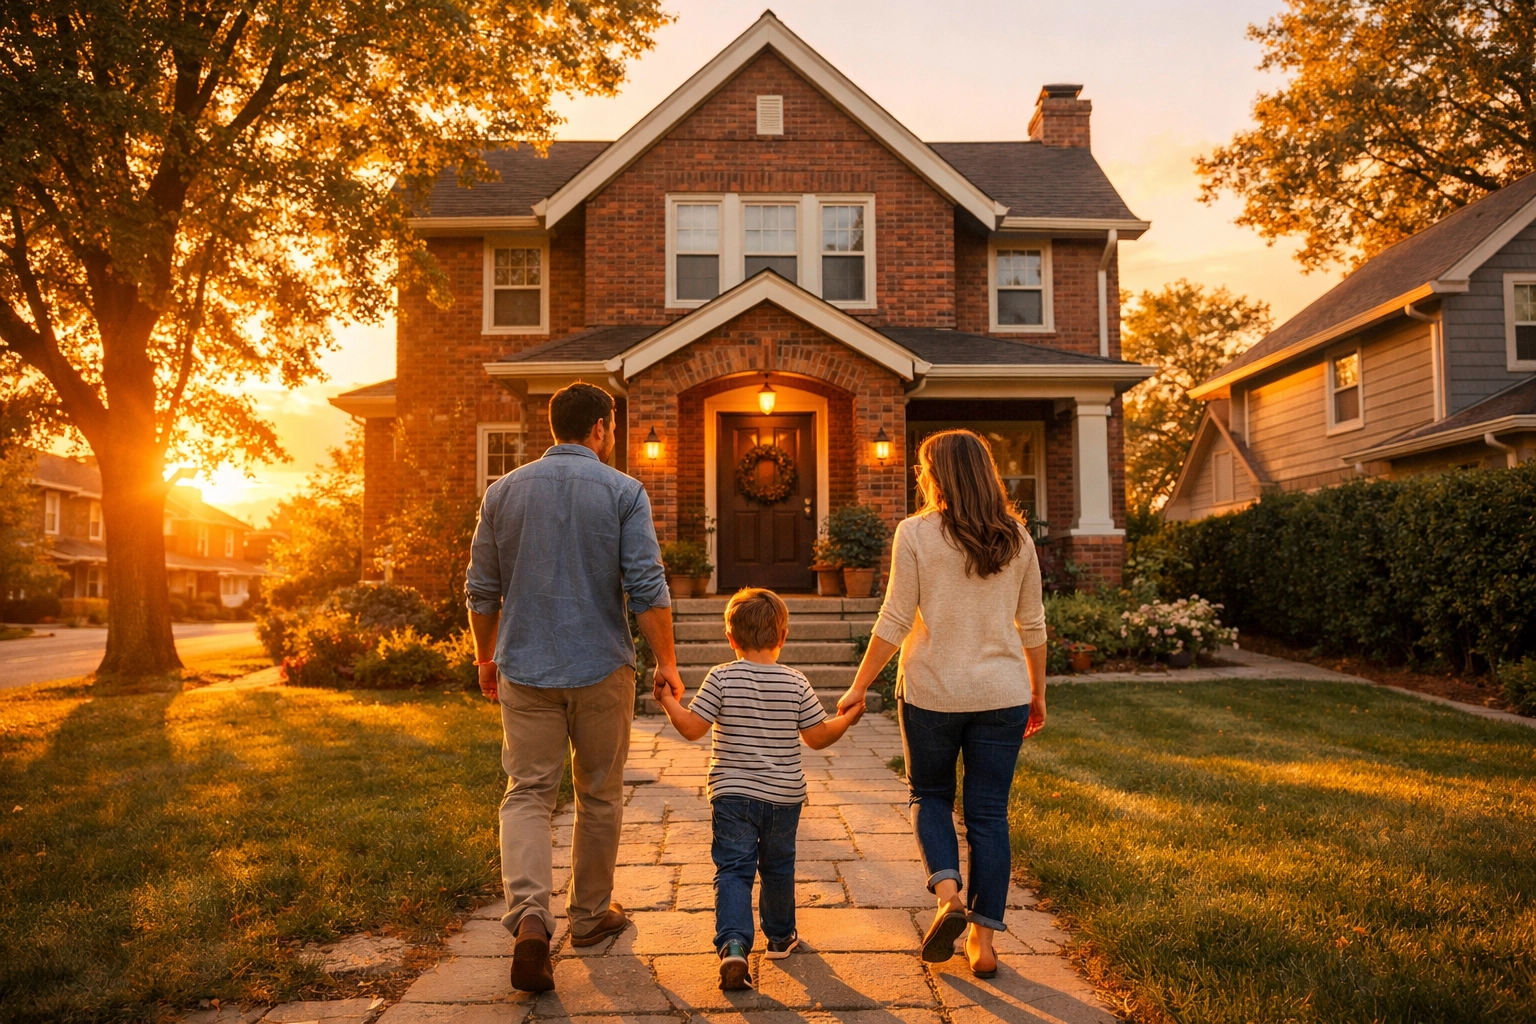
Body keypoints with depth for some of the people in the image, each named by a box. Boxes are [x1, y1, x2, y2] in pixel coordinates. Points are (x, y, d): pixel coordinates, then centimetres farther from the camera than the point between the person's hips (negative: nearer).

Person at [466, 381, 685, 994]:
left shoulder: (504, 491, 4)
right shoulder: (623, 492, -6)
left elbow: (481, 589, 7)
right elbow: (647, 589, -11)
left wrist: (485, 657, 20)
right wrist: (667, 663, -2)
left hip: (525, 668, 2)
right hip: (601, 668, -2)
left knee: (528, 793, 6)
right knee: (599, 795, 13)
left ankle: (529, 916, -13)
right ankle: (590, 915, 27)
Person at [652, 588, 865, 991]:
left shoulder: (721, 678, -9)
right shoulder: (796, 683, -5)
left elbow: (691, 728, -10)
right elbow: (819, 737, -1)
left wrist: (667, 700, 6)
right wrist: (848, 718, 17)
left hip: (732, 794, -2)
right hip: (784, 794, 2)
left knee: (733, 870, 1)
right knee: (778, 867, 20)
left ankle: (733, 943, -18)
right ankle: (780, 935, 37)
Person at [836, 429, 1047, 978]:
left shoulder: (915, 533, -7)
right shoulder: (1015, 537, 3)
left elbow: (895, 621, -9)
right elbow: (1032, 624, 7)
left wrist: (859, 686, 0)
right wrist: (1038, 691, 19)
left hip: (932, 690, -2)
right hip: (1001, 694, 3)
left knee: (930, 795, 18)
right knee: (989, 813, 10)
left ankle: (948, 893, -3)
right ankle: (982, 939, 14)